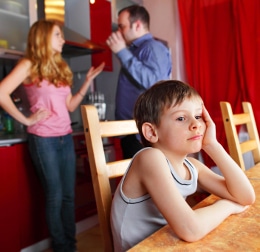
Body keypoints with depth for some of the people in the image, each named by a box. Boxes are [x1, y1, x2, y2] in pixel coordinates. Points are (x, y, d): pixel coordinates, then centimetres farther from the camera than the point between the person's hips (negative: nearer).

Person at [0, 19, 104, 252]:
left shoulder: (60, 67, 16)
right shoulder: (29, 65, -4)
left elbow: (70, 106, 12)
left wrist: (88, 81, 7)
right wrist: (26, 120, -14)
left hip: (66, 137, 6)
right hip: (43, 139, -6)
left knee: (68, 195, 10)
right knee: (55, 195, 3)